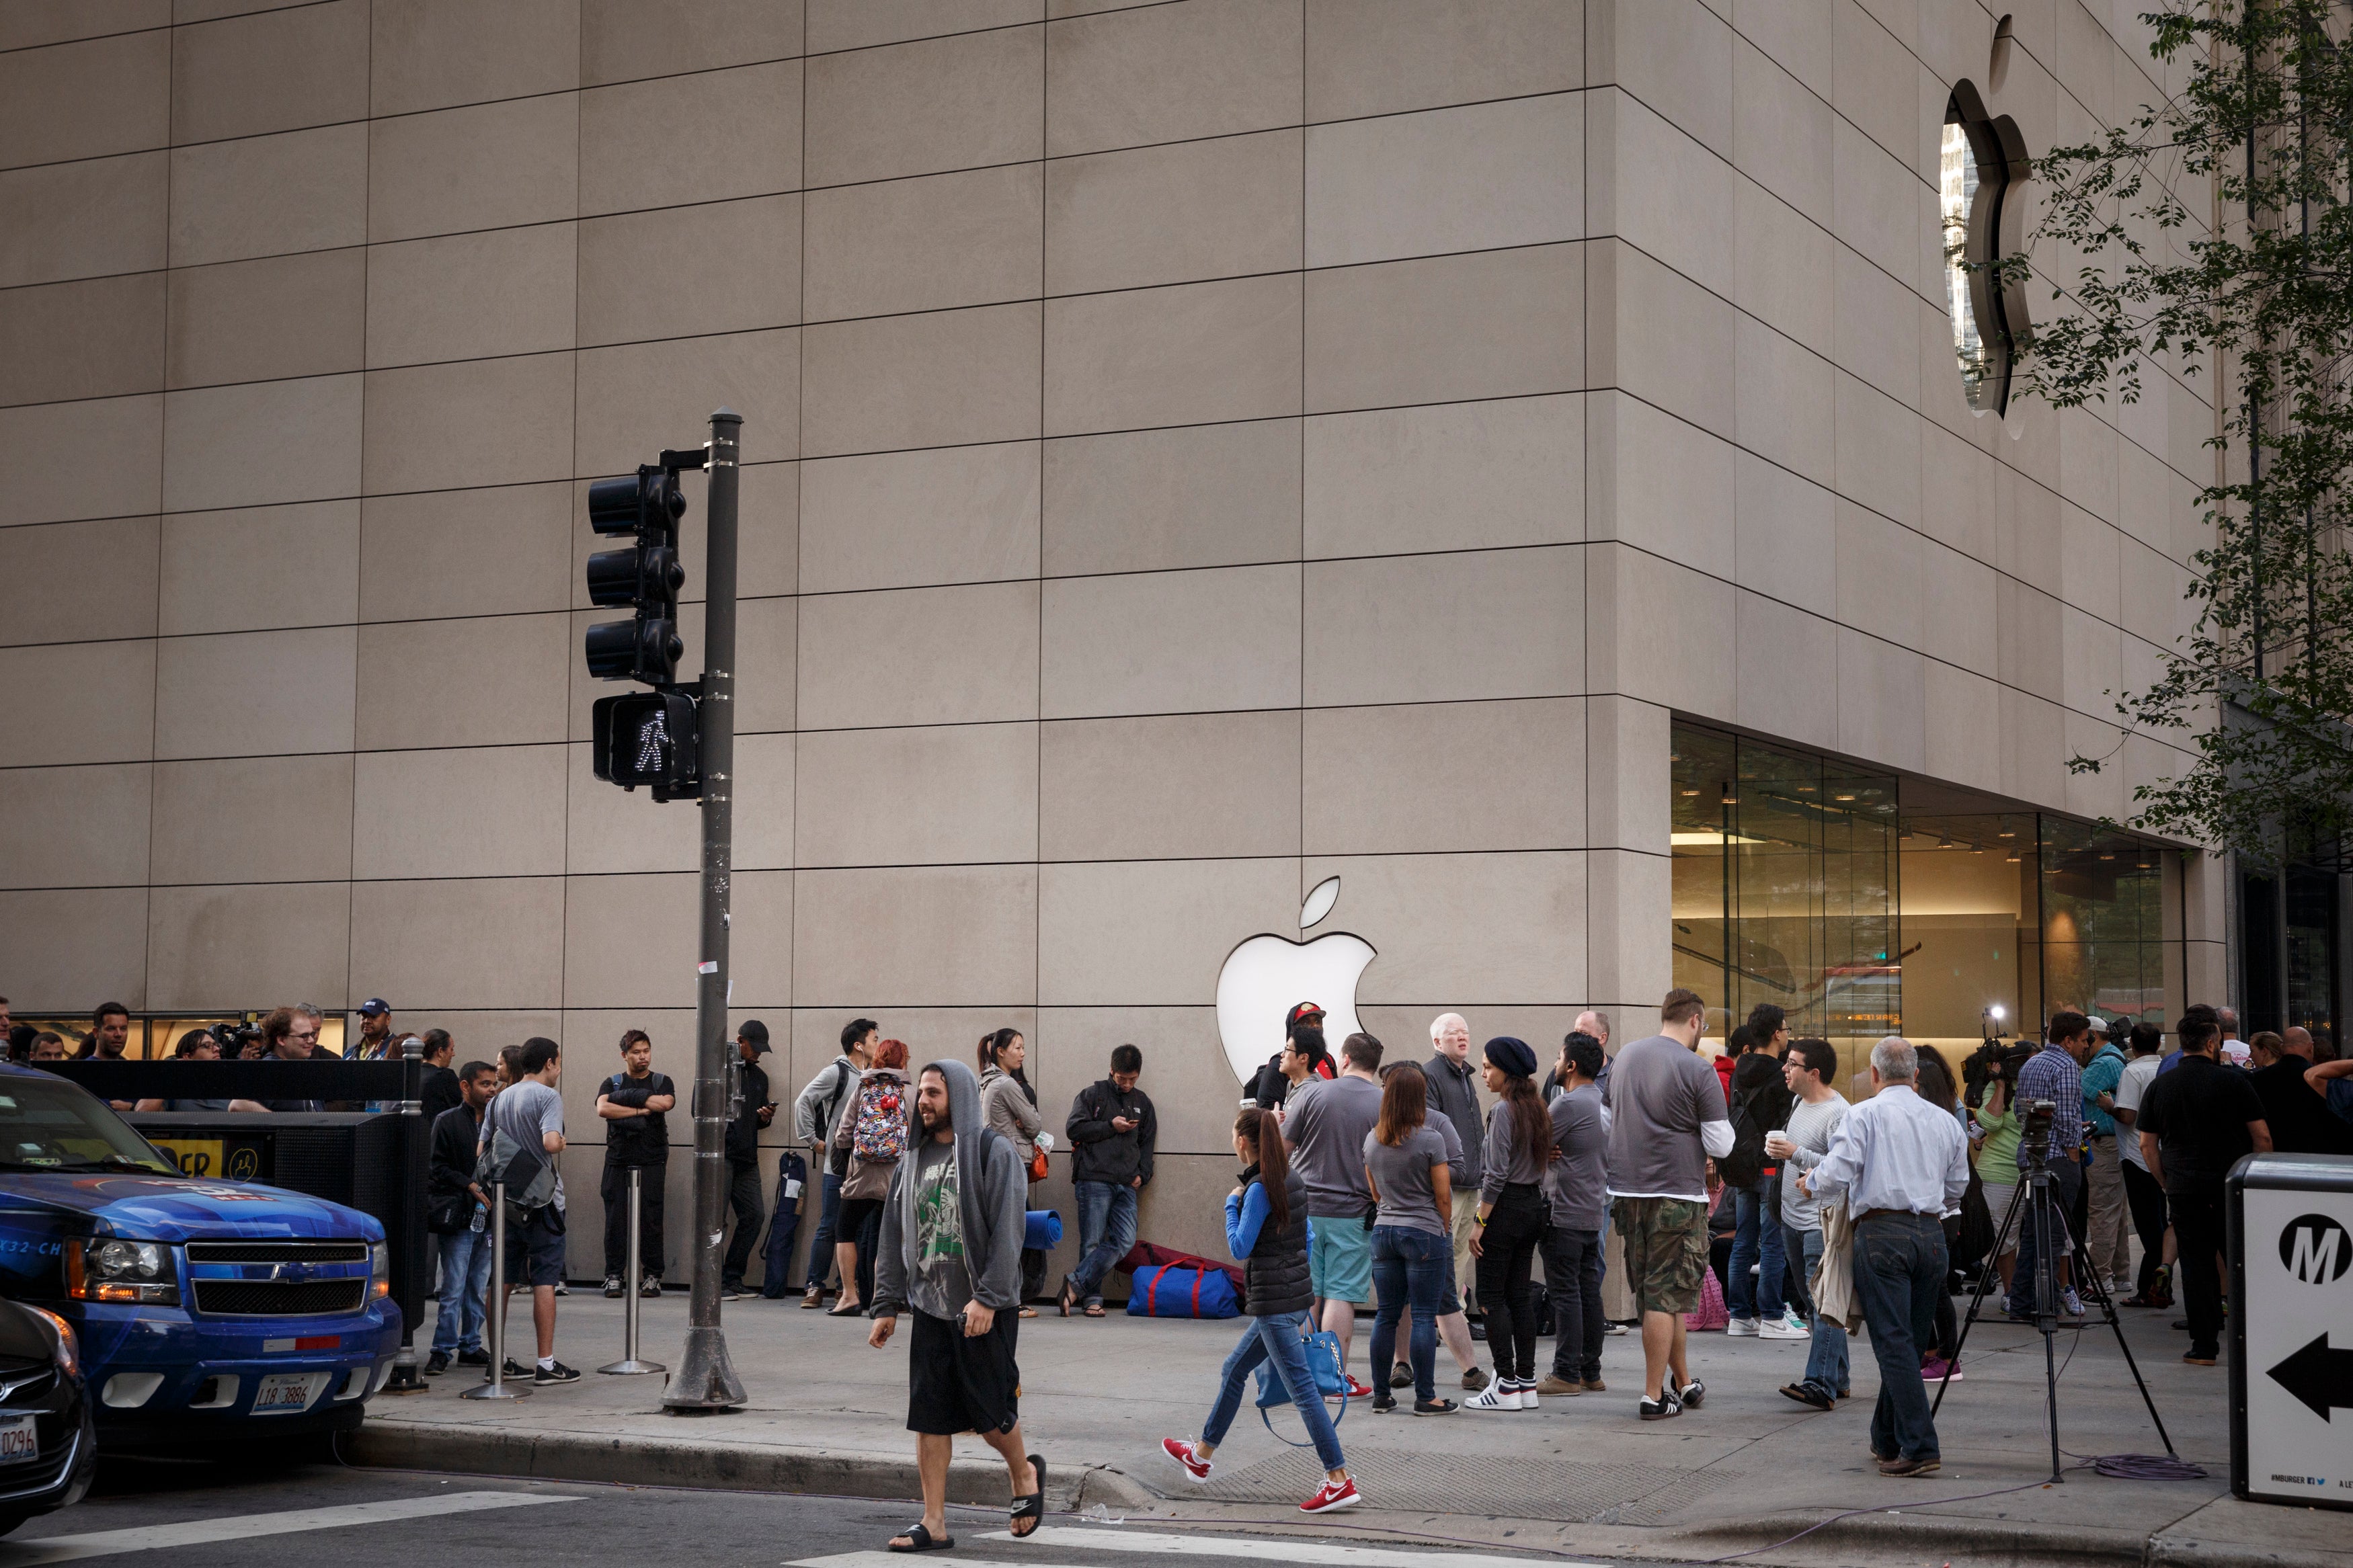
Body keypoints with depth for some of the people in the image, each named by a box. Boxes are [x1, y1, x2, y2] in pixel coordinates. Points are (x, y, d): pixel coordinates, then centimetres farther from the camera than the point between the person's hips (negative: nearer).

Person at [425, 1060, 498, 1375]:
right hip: (458, 1216, -6)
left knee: (479, 1289, 11)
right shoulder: (448, 1122, -3)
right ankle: (442, 1350, 1)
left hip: (487, 1217, 6)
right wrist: (470, 1186, -15)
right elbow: (438, 1167, -8)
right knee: (453, 1289, -6)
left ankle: (471, 1346, 20)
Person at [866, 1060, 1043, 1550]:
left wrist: (988, 1298, -21)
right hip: (930, 1306, 5)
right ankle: (934, 1522, 7)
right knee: (929, 1417, 2)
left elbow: (1007, 1232, -14)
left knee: (991, 1413, 1)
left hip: (985, 1310, -5)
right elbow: (893, 1238, 15)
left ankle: (1025, 1475, 30)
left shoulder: (994, 1154, -7)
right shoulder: (912, 1162, 12)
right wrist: (886, 1306, 9)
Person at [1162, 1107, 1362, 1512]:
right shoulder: (1292, 1177, 9)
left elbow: (1240, 1248, -17)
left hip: (1275, 1303, -10)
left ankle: (1340, 1482, -8)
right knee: (1234, 1370, 22)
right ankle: (1201, 1456, 36)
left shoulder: (1260, 1189, -17)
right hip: (1297, 1295, 10)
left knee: (1302, 1388, -7)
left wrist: (1232, 1205, -4)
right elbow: (1308, 1233, 17)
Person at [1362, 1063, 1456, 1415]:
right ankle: (1425, 1397, -1)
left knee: (1387, 1315, 10)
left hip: (1384, 1230, 5)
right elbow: (1443, 1195, -7)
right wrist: (1446, 1231, 7)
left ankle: (1381, 1395, 12)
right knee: (1424, 1317, -2)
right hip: (1424, 1232, -5)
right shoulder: (1430, 1141, -11)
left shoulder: (1372, 1140, 6)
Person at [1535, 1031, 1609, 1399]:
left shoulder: (1569, 1104, -16)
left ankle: (1566, 1374, -5)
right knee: (1588, 1291, 11)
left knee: (1565, 1292, -6)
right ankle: (1590, 1371, 15)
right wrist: (1549, 1153, 5)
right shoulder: (1601, 1103, 15)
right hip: (1594, 1209, 9)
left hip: (1564, 1213, -9)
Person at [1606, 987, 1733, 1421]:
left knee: (1650, 1292, 15)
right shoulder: (1699, 1071, -12)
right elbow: (1721, 1145, -10)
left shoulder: (1624, 1057, 8)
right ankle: (1654, 1395, 0)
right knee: (1665, 1295, -1)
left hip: (1627, 1190, 6)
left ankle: (1683, 1382, 26)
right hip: (1677, 1195, -6)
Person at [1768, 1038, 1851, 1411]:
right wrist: (1778, 1147, 13)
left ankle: (1821, 1384, -21)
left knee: (1825, 1303, -14)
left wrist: (1796, 1154, -24)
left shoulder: (1838, 1113, -17)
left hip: (1822, 1222, -10)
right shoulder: (1798, 1101, 13)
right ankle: (1837, 1378, 20)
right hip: (1793, 1218, 10)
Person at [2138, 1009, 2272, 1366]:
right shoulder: (2233, 1080, -5)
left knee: (2196, 1265, 5)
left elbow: (2147, 1145, 7)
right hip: (2232, 1186, -2)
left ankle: (2203, 1346, 3)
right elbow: (2262, 1137, -4)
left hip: (2184, 1189, 2)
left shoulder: (2159, 1086, 4)